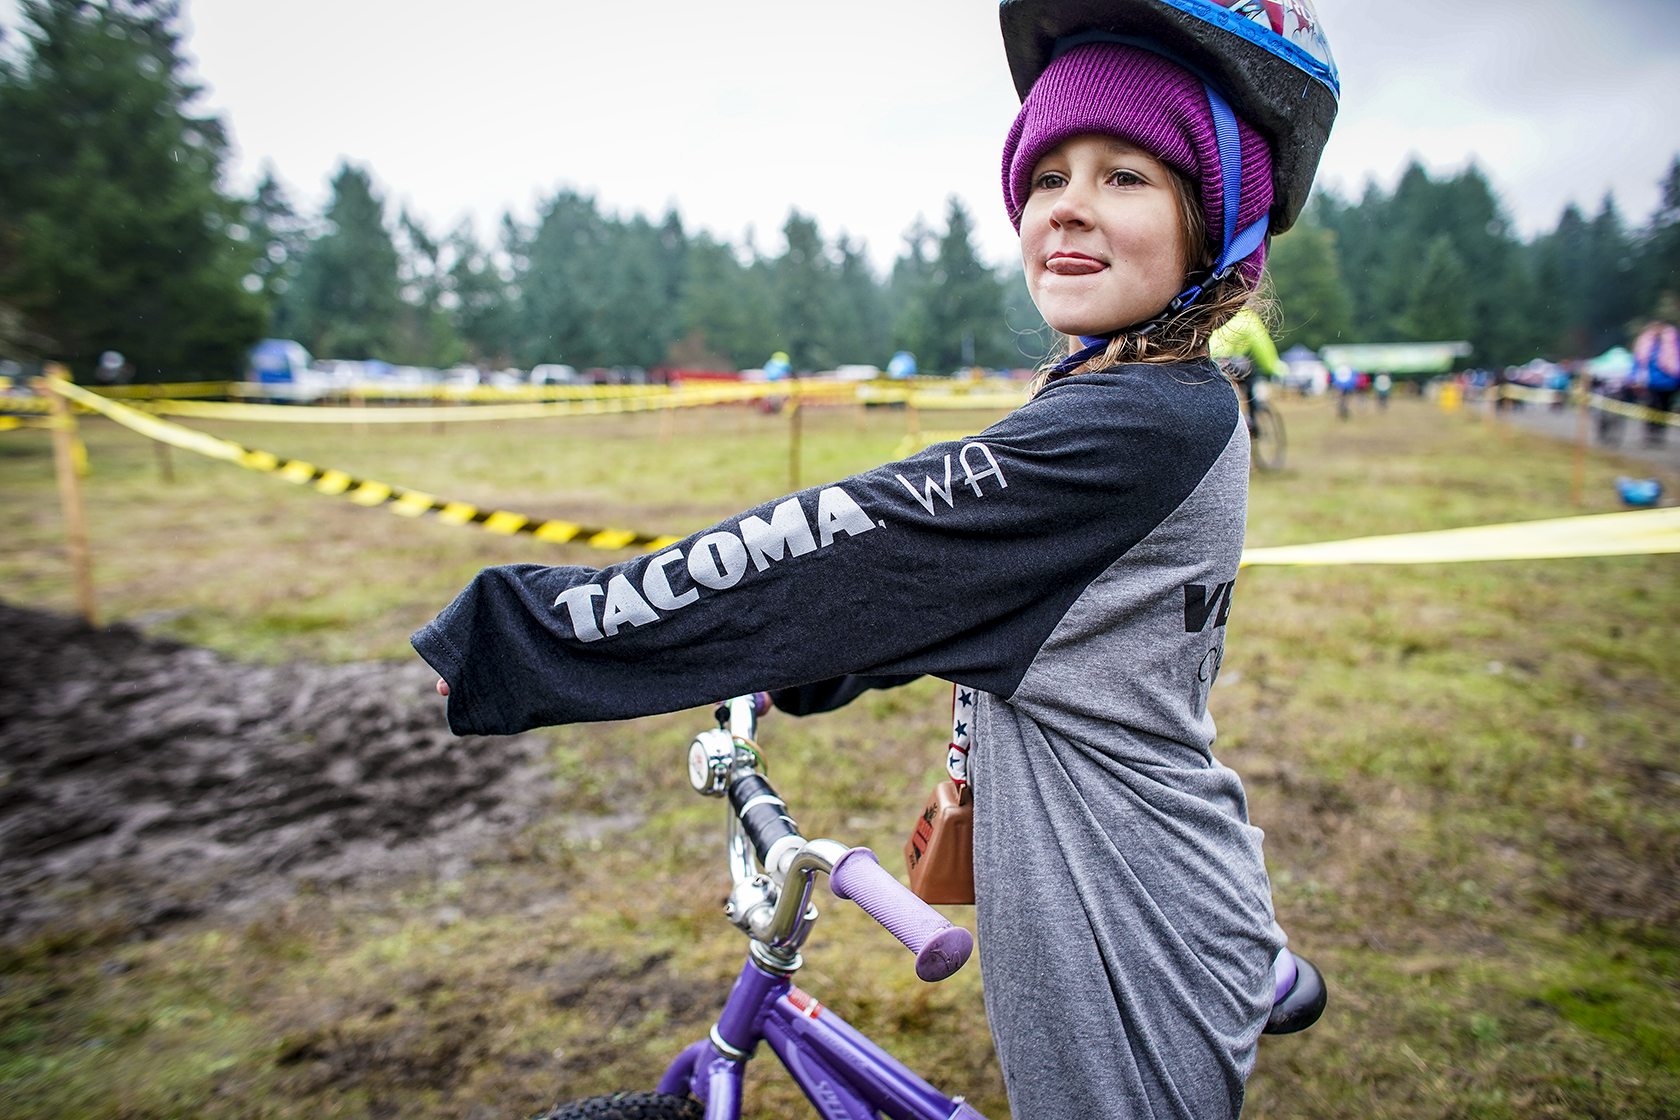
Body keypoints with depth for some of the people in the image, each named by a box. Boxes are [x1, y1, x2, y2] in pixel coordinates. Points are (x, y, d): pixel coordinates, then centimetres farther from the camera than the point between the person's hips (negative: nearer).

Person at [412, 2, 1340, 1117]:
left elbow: (833, 548, -29)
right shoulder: (1171, 403, 5)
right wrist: (800, 664, 12)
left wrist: (501, 637, -22)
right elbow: (955, 588, 12)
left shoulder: (1133, 427, -26)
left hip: (1136, 983, -9)